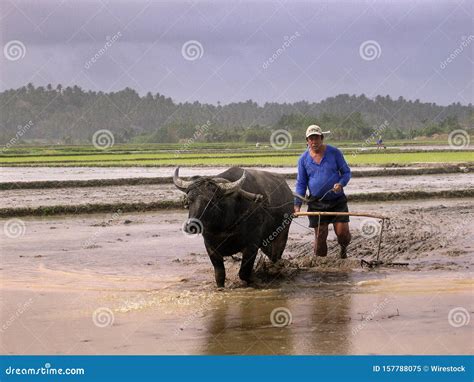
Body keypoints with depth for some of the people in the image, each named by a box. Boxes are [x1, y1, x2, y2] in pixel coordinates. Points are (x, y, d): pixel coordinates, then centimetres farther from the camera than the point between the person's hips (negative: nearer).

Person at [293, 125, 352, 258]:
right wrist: (297, 204, -3)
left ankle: (343, 249, 24)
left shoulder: (334, 152, -1)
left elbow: (346, 172, 5)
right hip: (317, 203, 1)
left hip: (337, 201, -1)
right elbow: (301, 183, 7)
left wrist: (341, 184, -17)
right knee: (320, 236, 1)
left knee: (342, 231, -8)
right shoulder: (303, 159, 3)